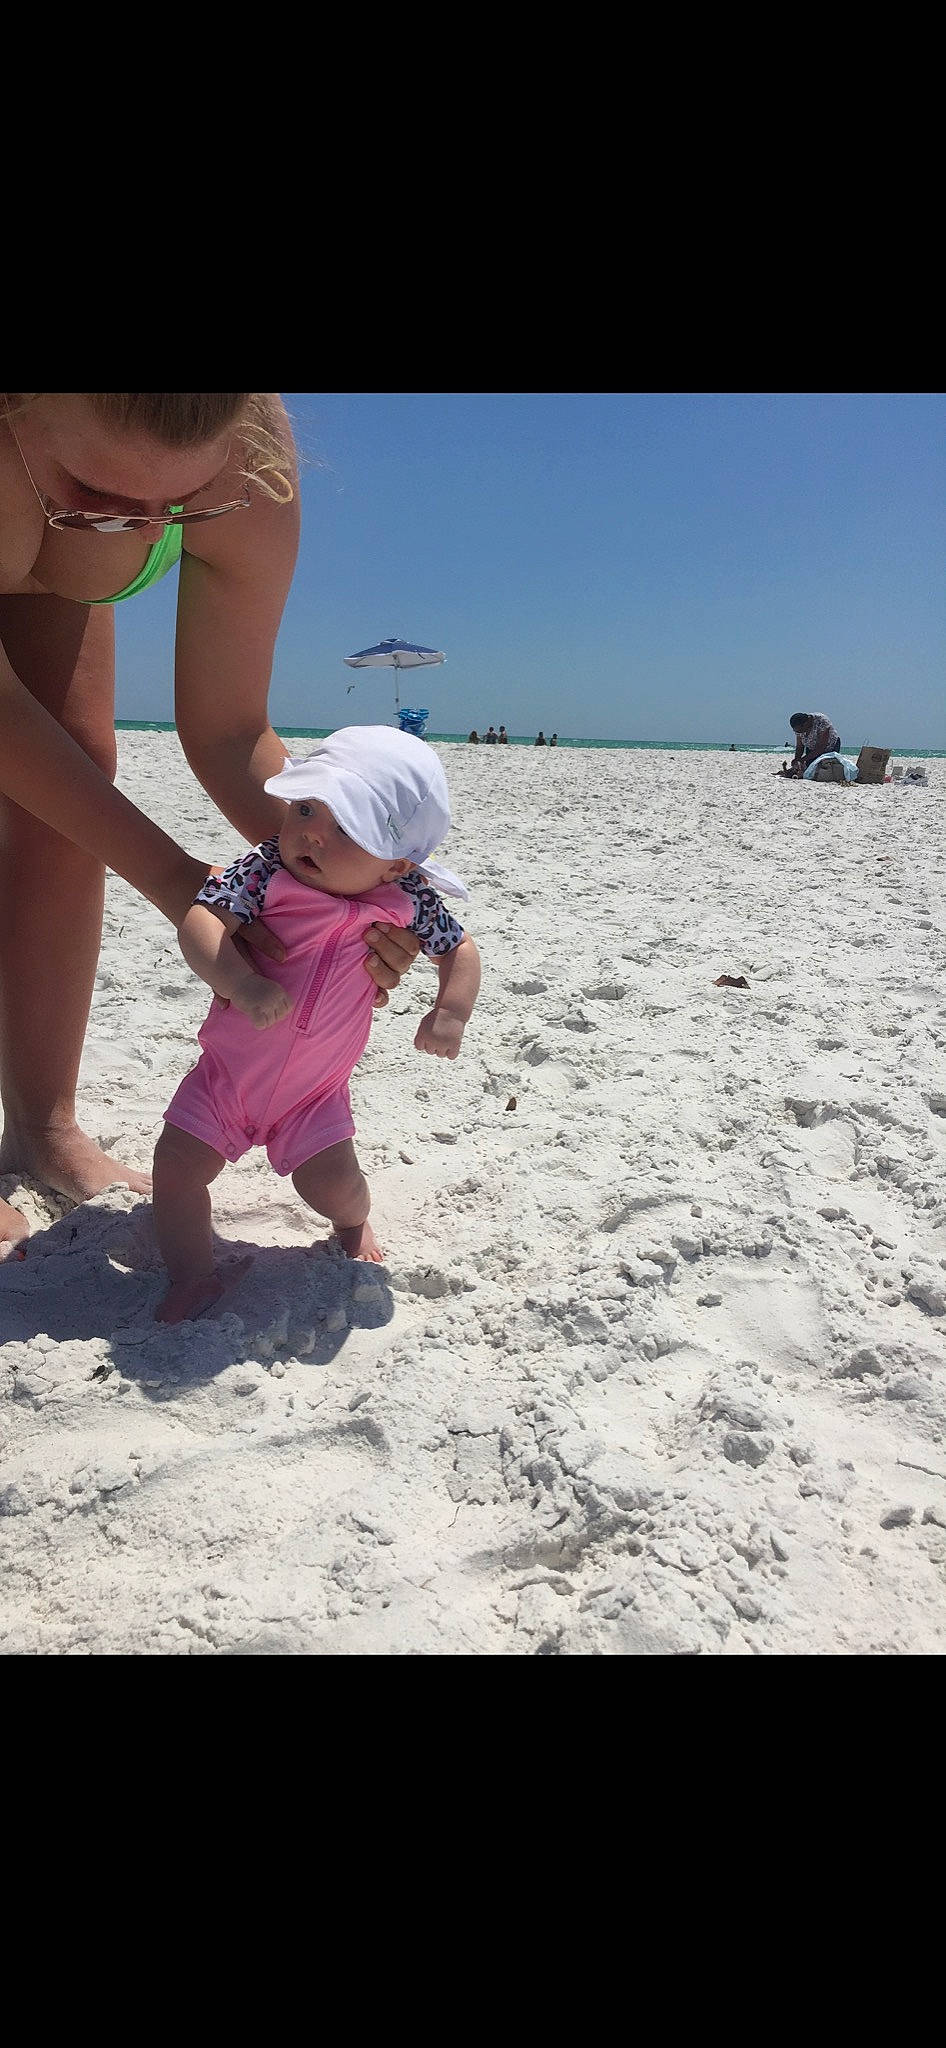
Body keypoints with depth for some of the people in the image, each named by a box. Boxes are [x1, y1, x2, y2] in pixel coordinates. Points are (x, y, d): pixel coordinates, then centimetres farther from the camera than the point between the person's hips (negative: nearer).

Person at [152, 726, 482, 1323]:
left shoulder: (405, 900, -13)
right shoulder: (264, 870, -19)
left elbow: (460, 950, 1)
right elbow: (200, 920, -29)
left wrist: (450, 1013, -15)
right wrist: (241, 984, -44)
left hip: (315, 1090, 0)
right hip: (228, 1072, 0)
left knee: (333, 1182, -7)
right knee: (177, 1165, -5)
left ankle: (353, 1222, 31)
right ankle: (196, 1277, 16)